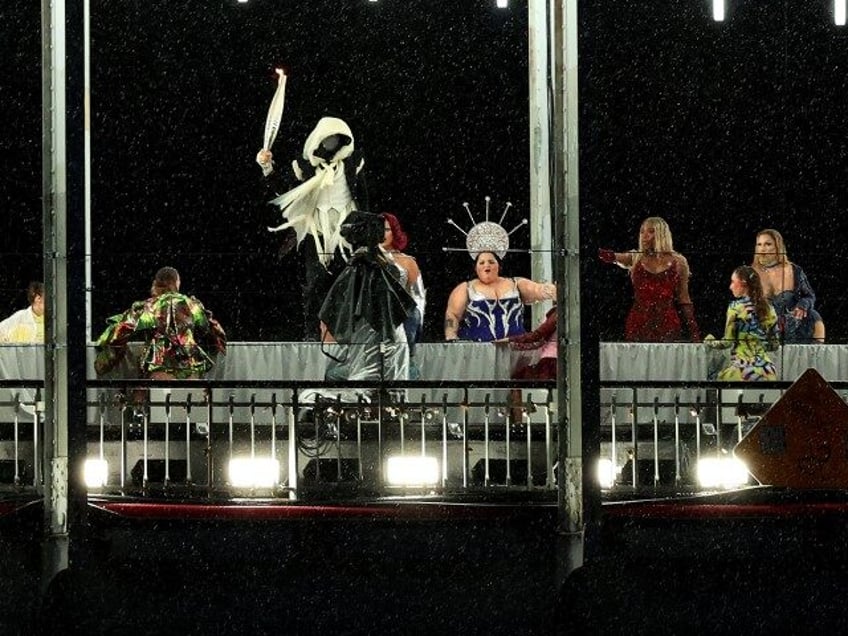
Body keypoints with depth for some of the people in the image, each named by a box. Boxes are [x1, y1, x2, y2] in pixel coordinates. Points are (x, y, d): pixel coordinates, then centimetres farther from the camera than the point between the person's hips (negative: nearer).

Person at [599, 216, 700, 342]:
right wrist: (610, 256, -35)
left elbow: (683, 299, 7)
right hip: (638, 326, 1)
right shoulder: (636, 258, 9)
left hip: (667, 327, -1)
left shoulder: (678, 262, 5)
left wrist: (694, 331, 3)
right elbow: (617, 258, -11)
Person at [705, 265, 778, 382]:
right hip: (767, 370, 6)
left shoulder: (736, 307, -4)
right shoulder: (768, 308, 13)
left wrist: (710, 341, 15)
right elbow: (774, 345, 18)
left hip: (744, 369, -6)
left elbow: (727, 342, -4)